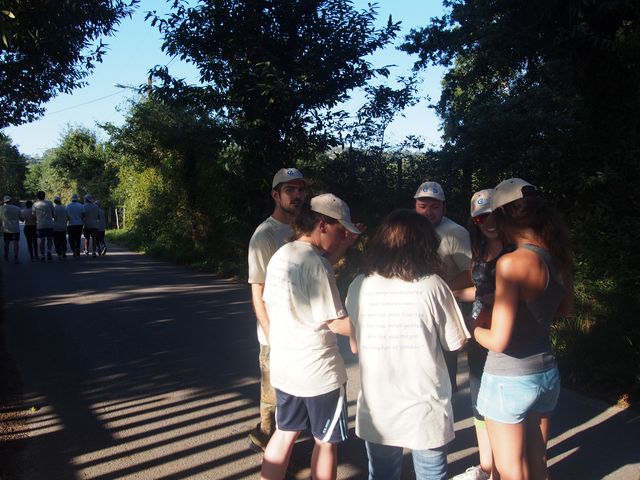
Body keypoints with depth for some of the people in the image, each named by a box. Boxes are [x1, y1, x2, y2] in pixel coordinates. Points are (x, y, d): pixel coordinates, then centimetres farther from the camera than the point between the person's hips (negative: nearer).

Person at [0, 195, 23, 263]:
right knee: (16, 243, -2)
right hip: (15, 229, -1)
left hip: (6, 229, 1)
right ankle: (15, 257, -11)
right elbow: (21, 218, 6)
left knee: (6, 243, 14)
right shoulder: (17, 208, -1)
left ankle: (6, 257, 21)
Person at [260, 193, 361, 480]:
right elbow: (337, 323, -19)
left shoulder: (280, 256, 5)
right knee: (326, 441, 11)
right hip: (318, 370, -7)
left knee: (285, 433, 19)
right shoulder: (315, 263, -20)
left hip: (283, 364, 8)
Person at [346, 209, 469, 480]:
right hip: (426, 409, -2)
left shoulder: (359, 286, -9)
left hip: (376, 408, 2)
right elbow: (455, 343, -4)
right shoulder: (432, 286, -15)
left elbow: (355, 344, 3)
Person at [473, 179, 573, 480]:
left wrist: (471, 327, -6)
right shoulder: (557, 255, -2)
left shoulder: (512, 263, -24)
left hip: (510, 380, -7)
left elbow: (498, 340, -24)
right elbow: (566, 308, 17)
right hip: (547, 373, 7)